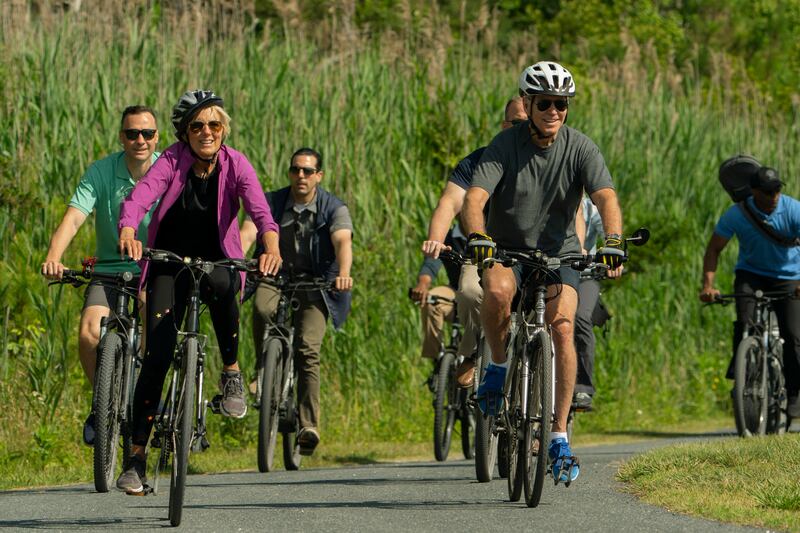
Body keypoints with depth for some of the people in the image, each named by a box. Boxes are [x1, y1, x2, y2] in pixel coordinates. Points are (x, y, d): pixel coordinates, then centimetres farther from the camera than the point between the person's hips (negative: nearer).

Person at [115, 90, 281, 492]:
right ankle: (136, 455, -7)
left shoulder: (234, 164, -12)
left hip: (217, 260, 0)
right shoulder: (172, 161, -15)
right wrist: (128, 233, -54)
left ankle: (231, 373, -16)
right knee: (158, 354, -12)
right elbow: (139, 197, -32)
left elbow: (259, 209, -27)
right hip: (170, 263, 0)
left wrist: (271, 246, -48)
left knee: (220, 283, -38)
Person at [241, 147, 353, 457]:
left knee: (308, 348, -19)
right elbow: (247, 233, -18)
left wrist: (343, 274, -44)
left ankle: (309, 425, -18)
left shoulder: (333, 208, -5)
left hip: (315, 285, -1)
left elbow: (342, 241, -23)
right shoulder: (272, 202, -3)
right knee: (262, 308, -33)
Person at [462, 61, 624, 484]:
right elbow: (474, 198, -24)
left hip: (559, 253, 1)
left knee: (563, 327, -23)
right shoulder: (506, 144, -13)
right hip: (507, 250, -1)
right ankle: (498, 366, -7)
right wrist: (477, 238, -45)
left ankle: (560, 437, -16)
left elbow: (606, 198, -23)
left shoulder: (580, 147, -11)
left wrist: (613, 242, -42)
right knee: (497, 291, -36)